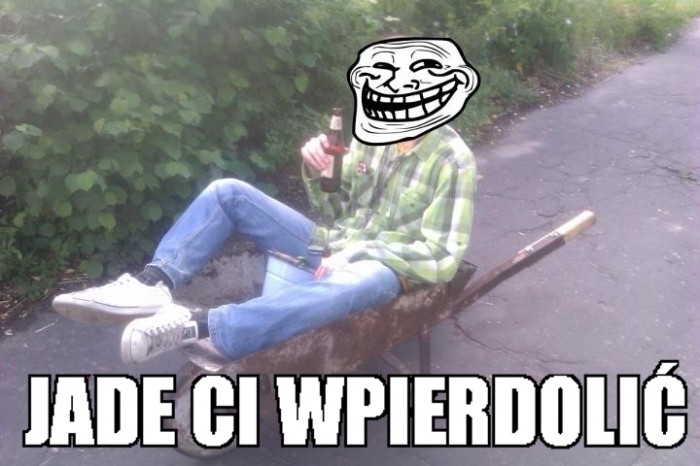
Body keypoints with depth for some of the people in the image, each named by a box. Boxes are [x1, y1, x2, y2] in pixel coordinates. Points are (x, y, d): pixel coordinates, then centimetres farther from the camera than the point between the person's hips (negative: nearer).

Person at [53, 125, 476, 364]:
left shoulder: (453, 160, -12)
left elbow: (442, 259, -17)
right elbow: (337, 210, 12)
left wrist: (358, 253, -23)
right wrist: (317, 173, -9)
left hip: (385, 266, -6)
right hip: (334, 246, 6)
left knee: (353, 285, -46)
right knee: (229, 193, -8)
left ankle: (197, 326, -53)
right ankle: (152, 285, -27)